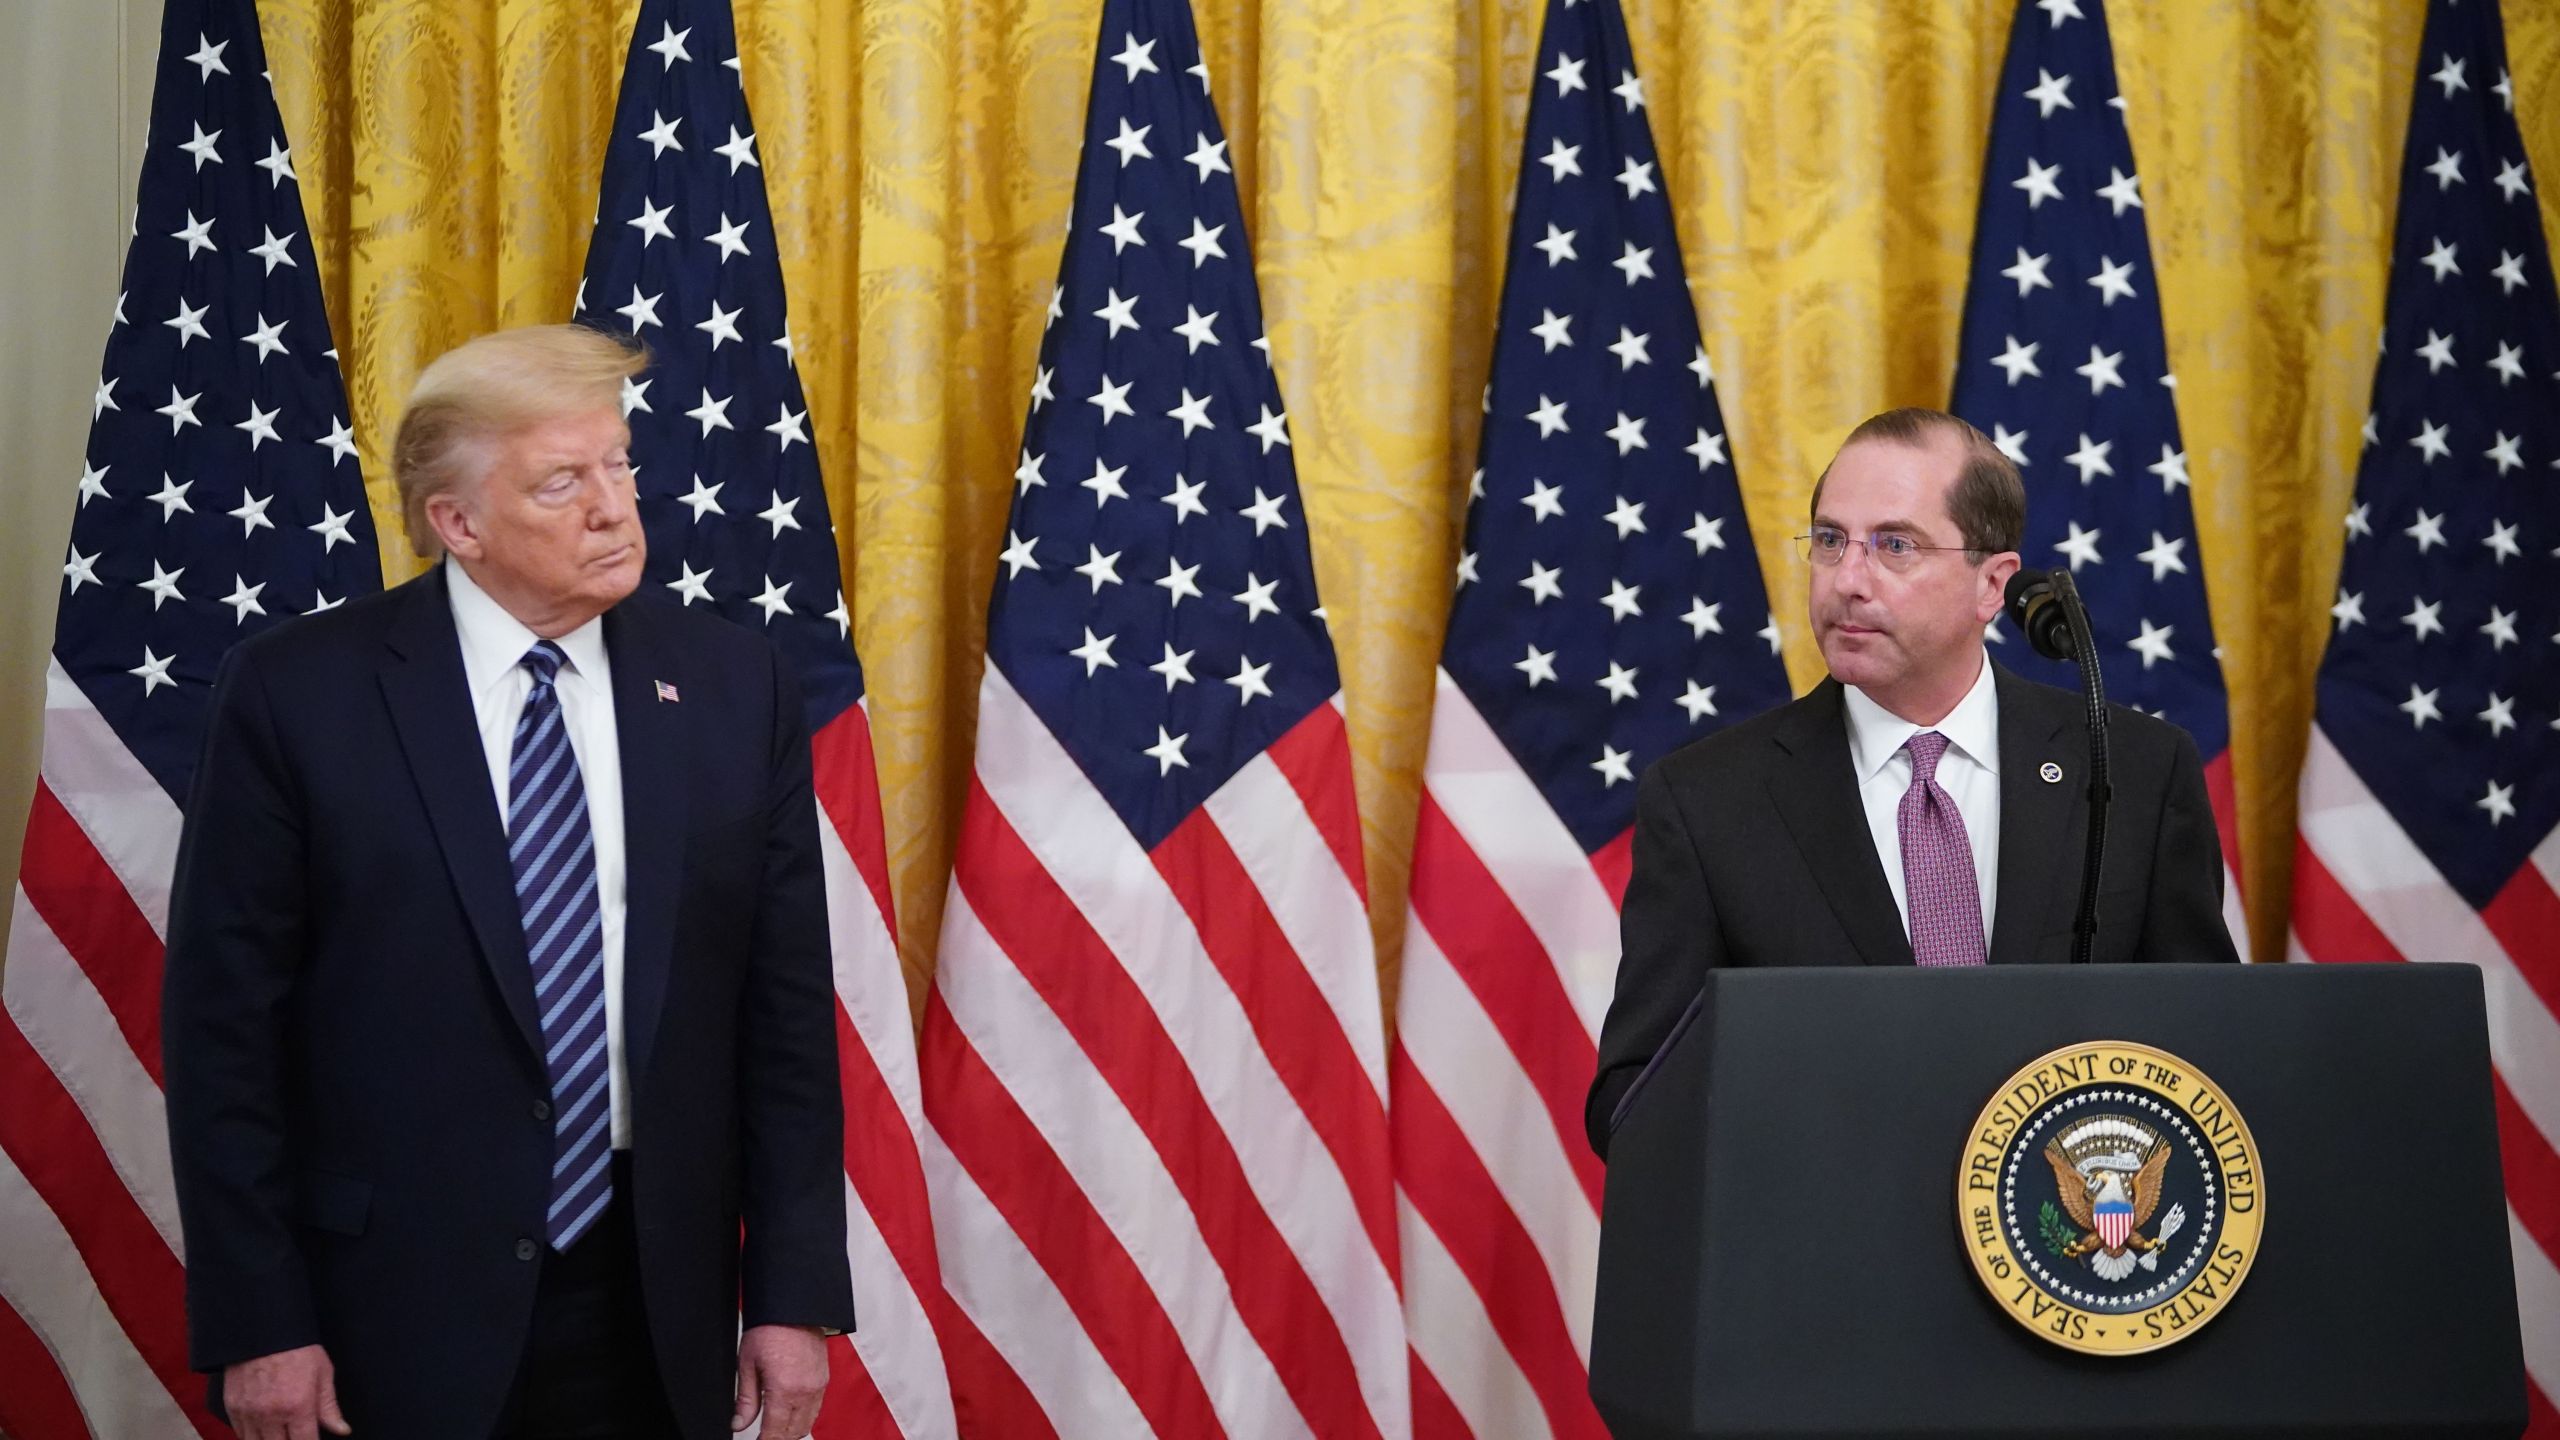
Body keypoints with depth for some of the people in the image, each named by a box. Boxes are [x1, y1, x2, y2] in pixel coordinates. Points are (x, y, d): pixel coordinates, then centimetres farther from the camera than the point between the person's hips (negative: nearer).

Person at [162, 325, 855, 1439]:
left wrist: (794, 1295, 1)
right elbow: (224, 1021, -5)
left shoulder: (733, 687, 2)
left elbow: (786, 1009, 4)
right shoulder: (296, 695, -6)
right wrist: (256, 1325, -8)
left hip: (658, 1315, 3)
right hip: (398, 1311, -3)